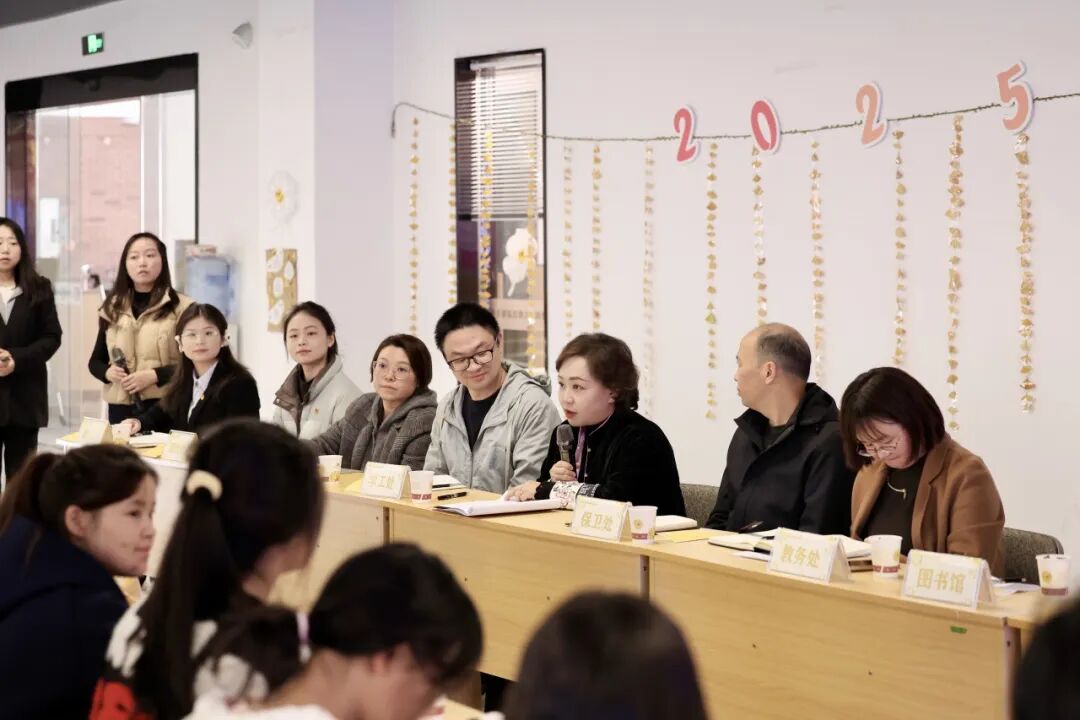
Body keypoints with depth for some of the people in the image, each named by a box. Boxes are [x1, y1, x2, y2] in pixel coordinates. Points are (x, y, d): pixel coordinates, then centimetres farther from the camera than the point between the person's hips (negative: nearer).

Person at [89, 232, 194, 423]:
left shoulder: (181, 307, -2)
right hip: (121, 407, 4)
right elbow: (96, 361, 18)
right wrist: (108, 372, -4)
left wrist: (154, 376, -16)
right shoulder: (112, 309, 13)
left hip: (165, 406, -4)